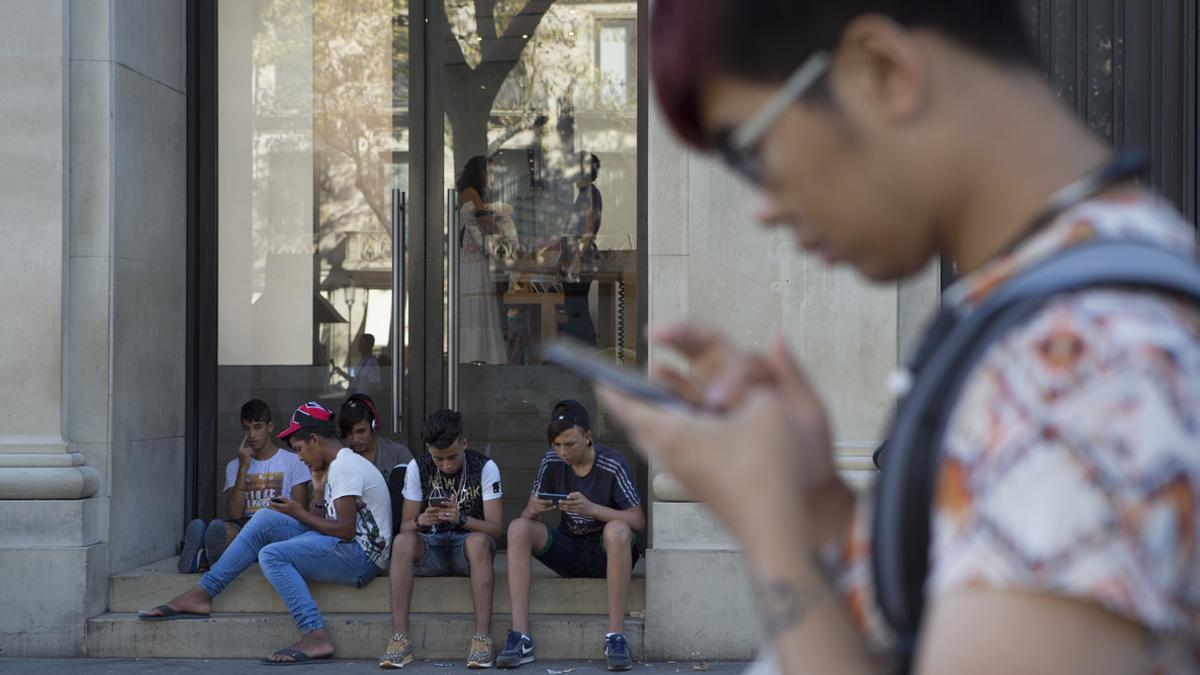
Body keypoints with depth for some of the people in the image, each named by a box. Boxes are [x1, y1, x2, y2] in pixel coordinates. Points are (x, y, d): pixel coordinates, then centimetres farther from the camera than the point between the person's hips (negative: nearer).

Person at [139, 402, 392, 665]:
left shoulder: (345, 467, -13)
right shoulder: (335, 466, 20)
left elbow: (344, 530, -20)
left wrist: (299, 513, -7)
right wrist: (319, 492, 3)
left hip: (360, 556, -10)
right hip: (348, 550, 10)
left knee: (272, 555, -24)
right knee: (265, 519, 3)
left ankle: (316, 638, -28)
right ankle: (200, 594, -1)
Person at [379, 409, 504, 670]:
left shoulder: (485, 468, -7)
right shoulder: (418, 467, -1)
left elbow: (496, 529, -12)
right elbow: (405, 526, -1)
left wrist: (462, 519, -30)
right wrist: (421, 521, -25)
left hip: (467, 550, -2)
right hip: (430, 547, 2)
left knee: (479, 541, -37)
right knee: (402, 541, -31)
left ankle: (483, 639, -40)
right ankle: (399, 639, -35)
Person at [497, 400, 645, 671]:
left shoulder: (612, 465, -14)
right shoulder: (552, 463, -2)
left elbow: (639, 521, -18)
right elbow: (527, 515, 2)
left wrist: (591, 509, -33)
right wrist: (534, 510, -24)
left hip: (607, 552, -4)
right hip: (569, 551, 4)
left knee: (617, 530, -37)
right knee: (518, 528, -19)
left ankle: (616, 636, -33)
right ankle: (520, 637, -26)